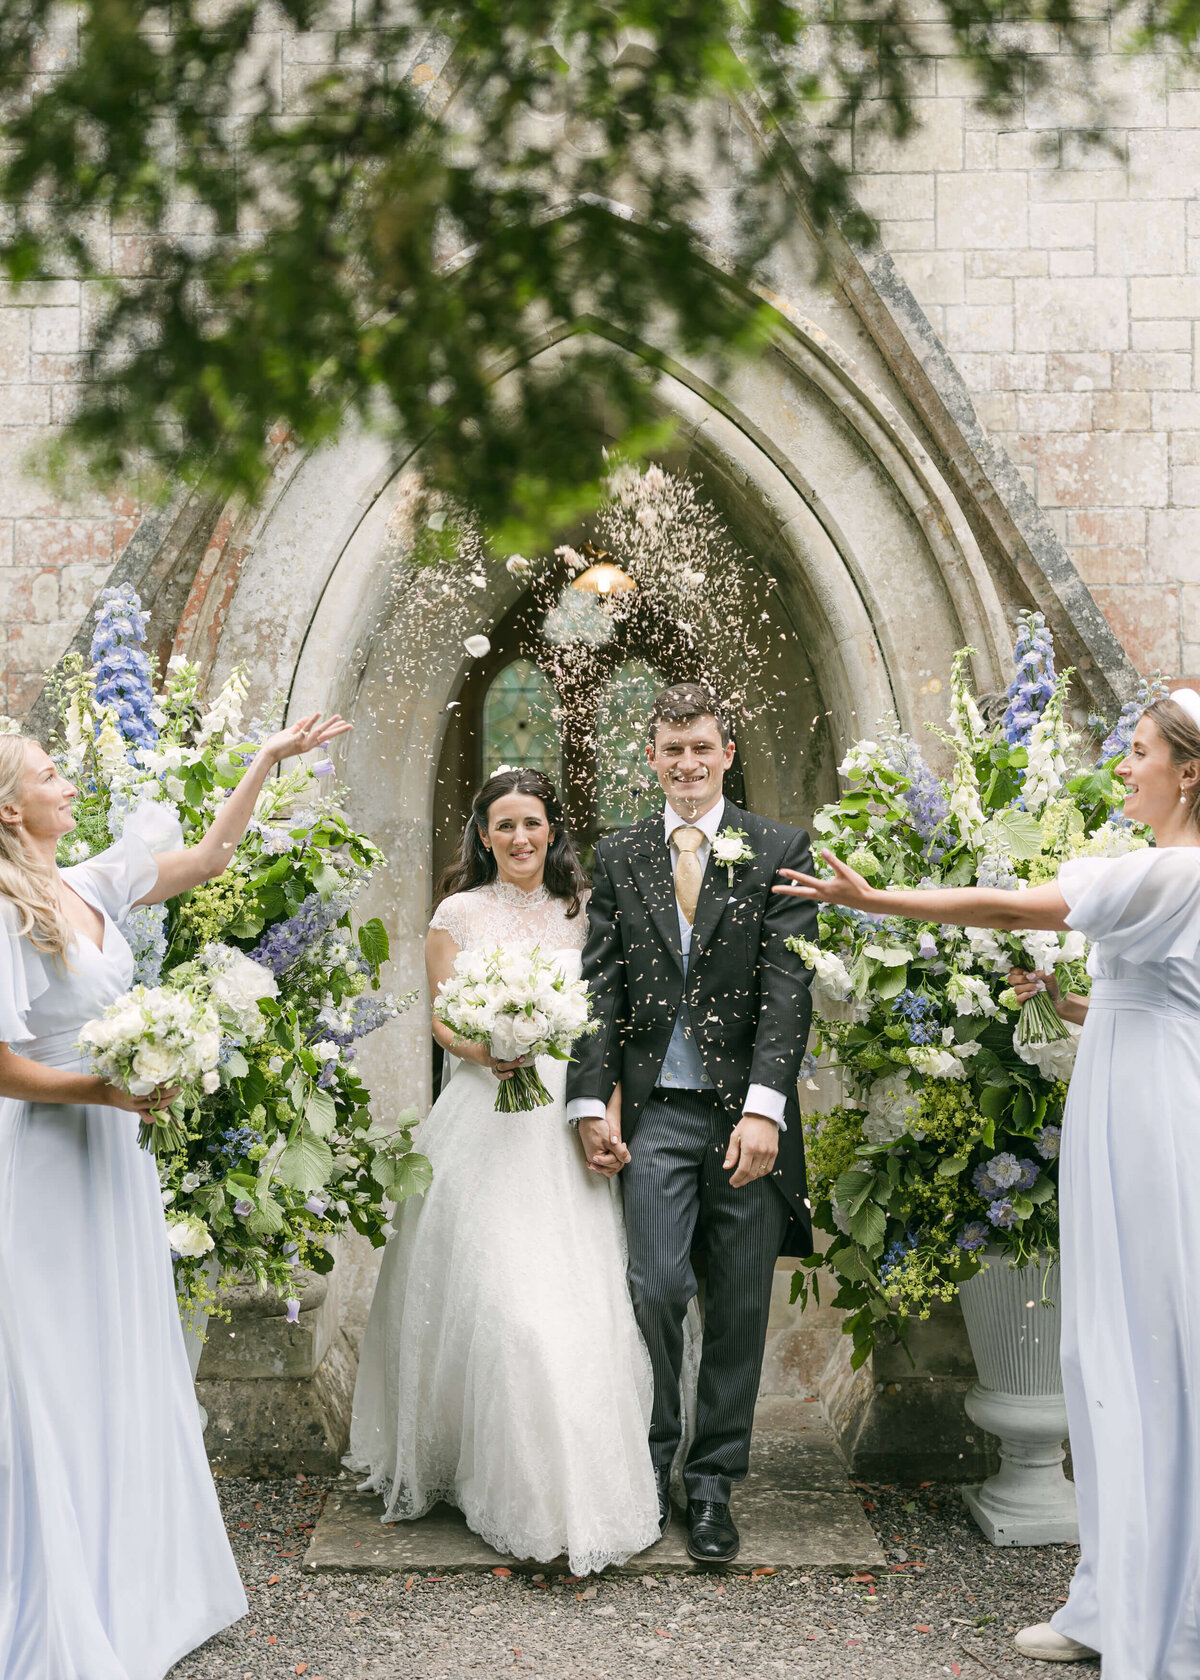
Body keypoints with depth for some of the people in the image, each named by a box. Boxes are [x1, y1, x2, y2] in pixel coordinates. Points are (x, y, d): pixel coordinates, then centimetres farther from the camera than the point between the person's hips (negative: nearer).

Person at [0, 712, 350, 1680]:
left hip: (113, 1158, 8)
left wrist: (268, 762, 18)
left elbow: (206, 858, 16)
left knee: (124, 1376, 16)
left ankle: (133, 1590, 31)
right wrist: (107, 1087, -23)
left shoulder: (89, 887, 4)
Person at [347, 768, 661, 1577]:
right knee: (492, 1293, -4)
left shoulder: (579, 911, 11)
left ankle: (585, 1485, 11)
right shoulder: (460, 913, 5)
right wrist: (484, 1050, -17)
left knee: (580, 1298, -1)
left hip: (567, 1122, 2)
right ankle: (510, 1485, 11)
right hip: (488, 1121, -2)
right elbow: (442, 1020, 4)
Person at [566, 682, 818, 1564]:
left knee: (740, 1306, 6)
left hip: (745, 1113, -1)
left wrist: (764, 1105, -15)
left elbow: (788, 985, -6)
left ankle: (714, 1483, 20)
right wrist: (590, 1101, -3)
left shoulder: (779, 850, 2)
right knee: (655, 1288, -5)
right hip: (655, 1111, 1)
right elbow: (600, 986, 6)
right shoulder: (620, 857, 9)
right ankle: (649, 1467, 15)